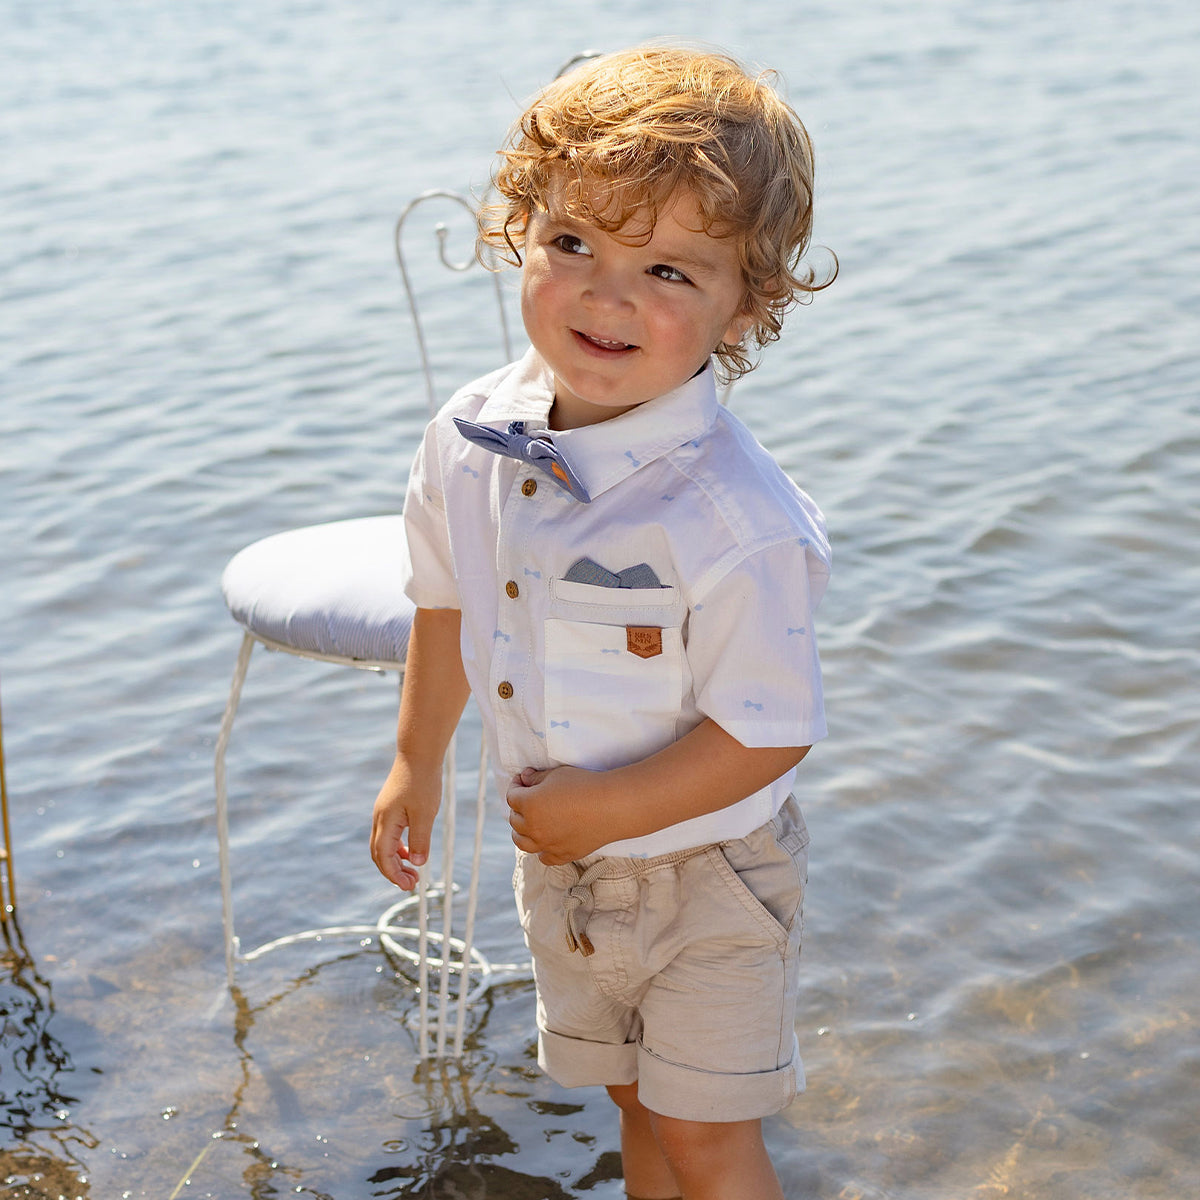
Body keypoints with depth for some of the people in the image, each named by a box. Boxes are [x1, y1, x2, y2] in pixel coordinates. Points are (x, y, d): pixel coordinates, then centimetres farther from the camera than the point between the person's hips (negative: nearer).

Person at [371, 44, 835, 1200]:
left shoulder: (732, 518, -32)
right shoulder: (470, 440, -12)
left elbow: (769, 732, -26)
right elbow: (449, 604, 6)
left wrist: (604, 811, -22)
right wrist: (417, 760, 15)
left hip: (706, 875, -6)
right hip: (557, 860, 6)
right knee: (637, 1106, 25)